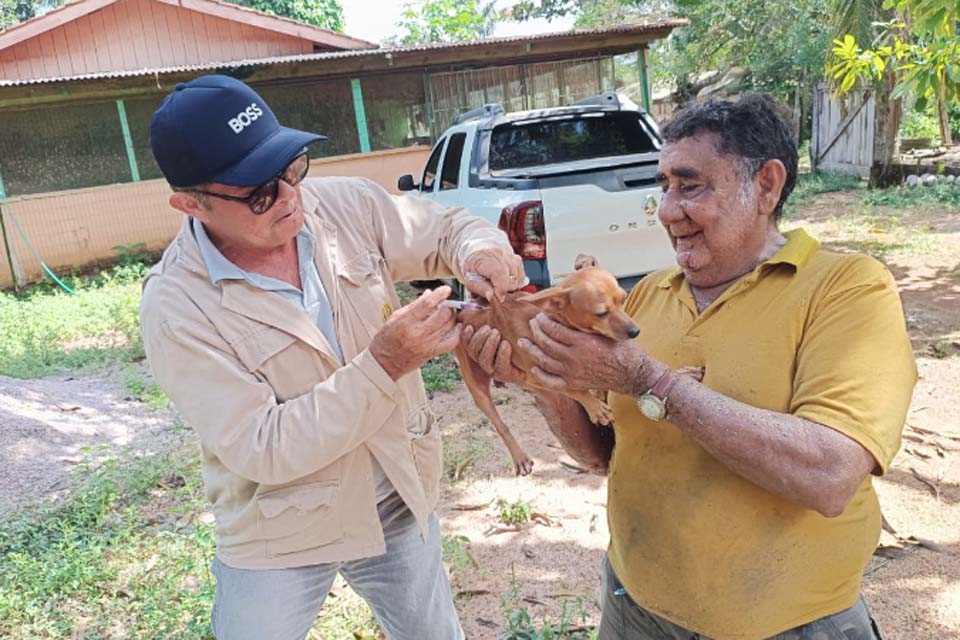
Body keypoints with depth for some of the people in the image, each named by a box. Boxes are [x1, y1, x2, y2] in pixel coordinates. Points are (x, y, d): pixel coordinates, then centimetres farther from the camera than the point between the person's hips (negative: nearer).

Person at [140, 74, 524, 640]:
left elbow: (446, 227, 2)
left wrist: (480, 250, -23)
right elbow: (263, 449, -25)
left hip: (399, 501, 4)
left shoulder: (347, 204, -13)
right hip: (280, 539, -3)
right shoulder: (176, 308, -23)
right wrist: (382, 366, -34)